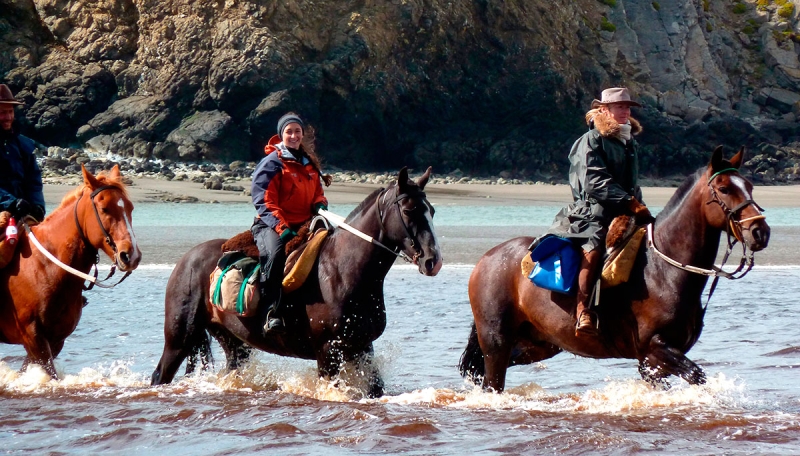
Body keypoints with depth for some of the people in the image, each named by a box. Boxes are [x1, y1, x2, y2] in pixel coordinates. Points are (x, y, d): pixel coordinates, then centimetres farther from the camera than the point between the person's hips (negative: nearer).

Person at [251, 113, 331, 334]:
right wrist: (281, 227, -23)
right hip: (271, 225, -7)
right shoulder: (272, 163, -3)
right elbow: (264, 201, -11)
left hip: (304, 225, 7)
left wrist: (320, 206, 1)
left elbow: (317, 194, 26)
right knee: (275, 252, -37)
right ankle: (271, 313, -37)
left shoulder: (310, 164, 18)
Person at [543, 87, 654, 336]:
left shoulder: (631, 144, 22)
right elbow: (595, 183, -15)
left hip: (626, 214, 8)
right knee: (594, 245, -33)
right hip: (592, 213, -8)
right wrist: (630, 202, -21)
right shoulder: (591, 141, -3)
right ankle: (583, 311, -35)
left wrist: (641, 210, 12)